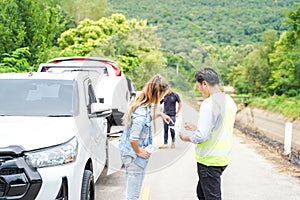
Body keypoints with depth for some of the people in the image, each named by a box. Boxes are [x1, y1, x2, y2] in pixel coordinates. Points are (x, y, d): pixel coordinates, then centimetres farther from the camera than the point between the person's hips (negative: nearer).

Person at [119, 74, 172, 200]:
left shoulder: (141, 103, 1)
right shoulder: (142, 113, -29)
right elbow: (133, 139, -31)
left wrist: (160, 114, 18)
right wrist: (139, 152, -15)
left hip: (127, 152, 10)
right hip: (135, 157, -10)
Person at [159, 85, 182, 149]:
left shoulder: (175, 95, -2)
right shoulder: (164, 95, 4)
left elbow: (180, 104, 7)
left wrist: (177, 113, 3)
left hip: (172, 115, -3)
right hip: (165, 115, 3)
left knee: (172, 129, -1)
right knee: (165, 130, 5)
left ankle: (173, 142, 19)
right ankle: (165, 144, 8)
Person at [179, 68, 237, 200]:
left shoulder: (209, 104, -20)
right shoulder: (229, 101, 8)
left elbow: (201, 136, -22)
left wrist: (187, 138, -3)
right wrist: (196, 127, 21)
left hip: (209, 160, -9)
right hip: (223, 157, 9)